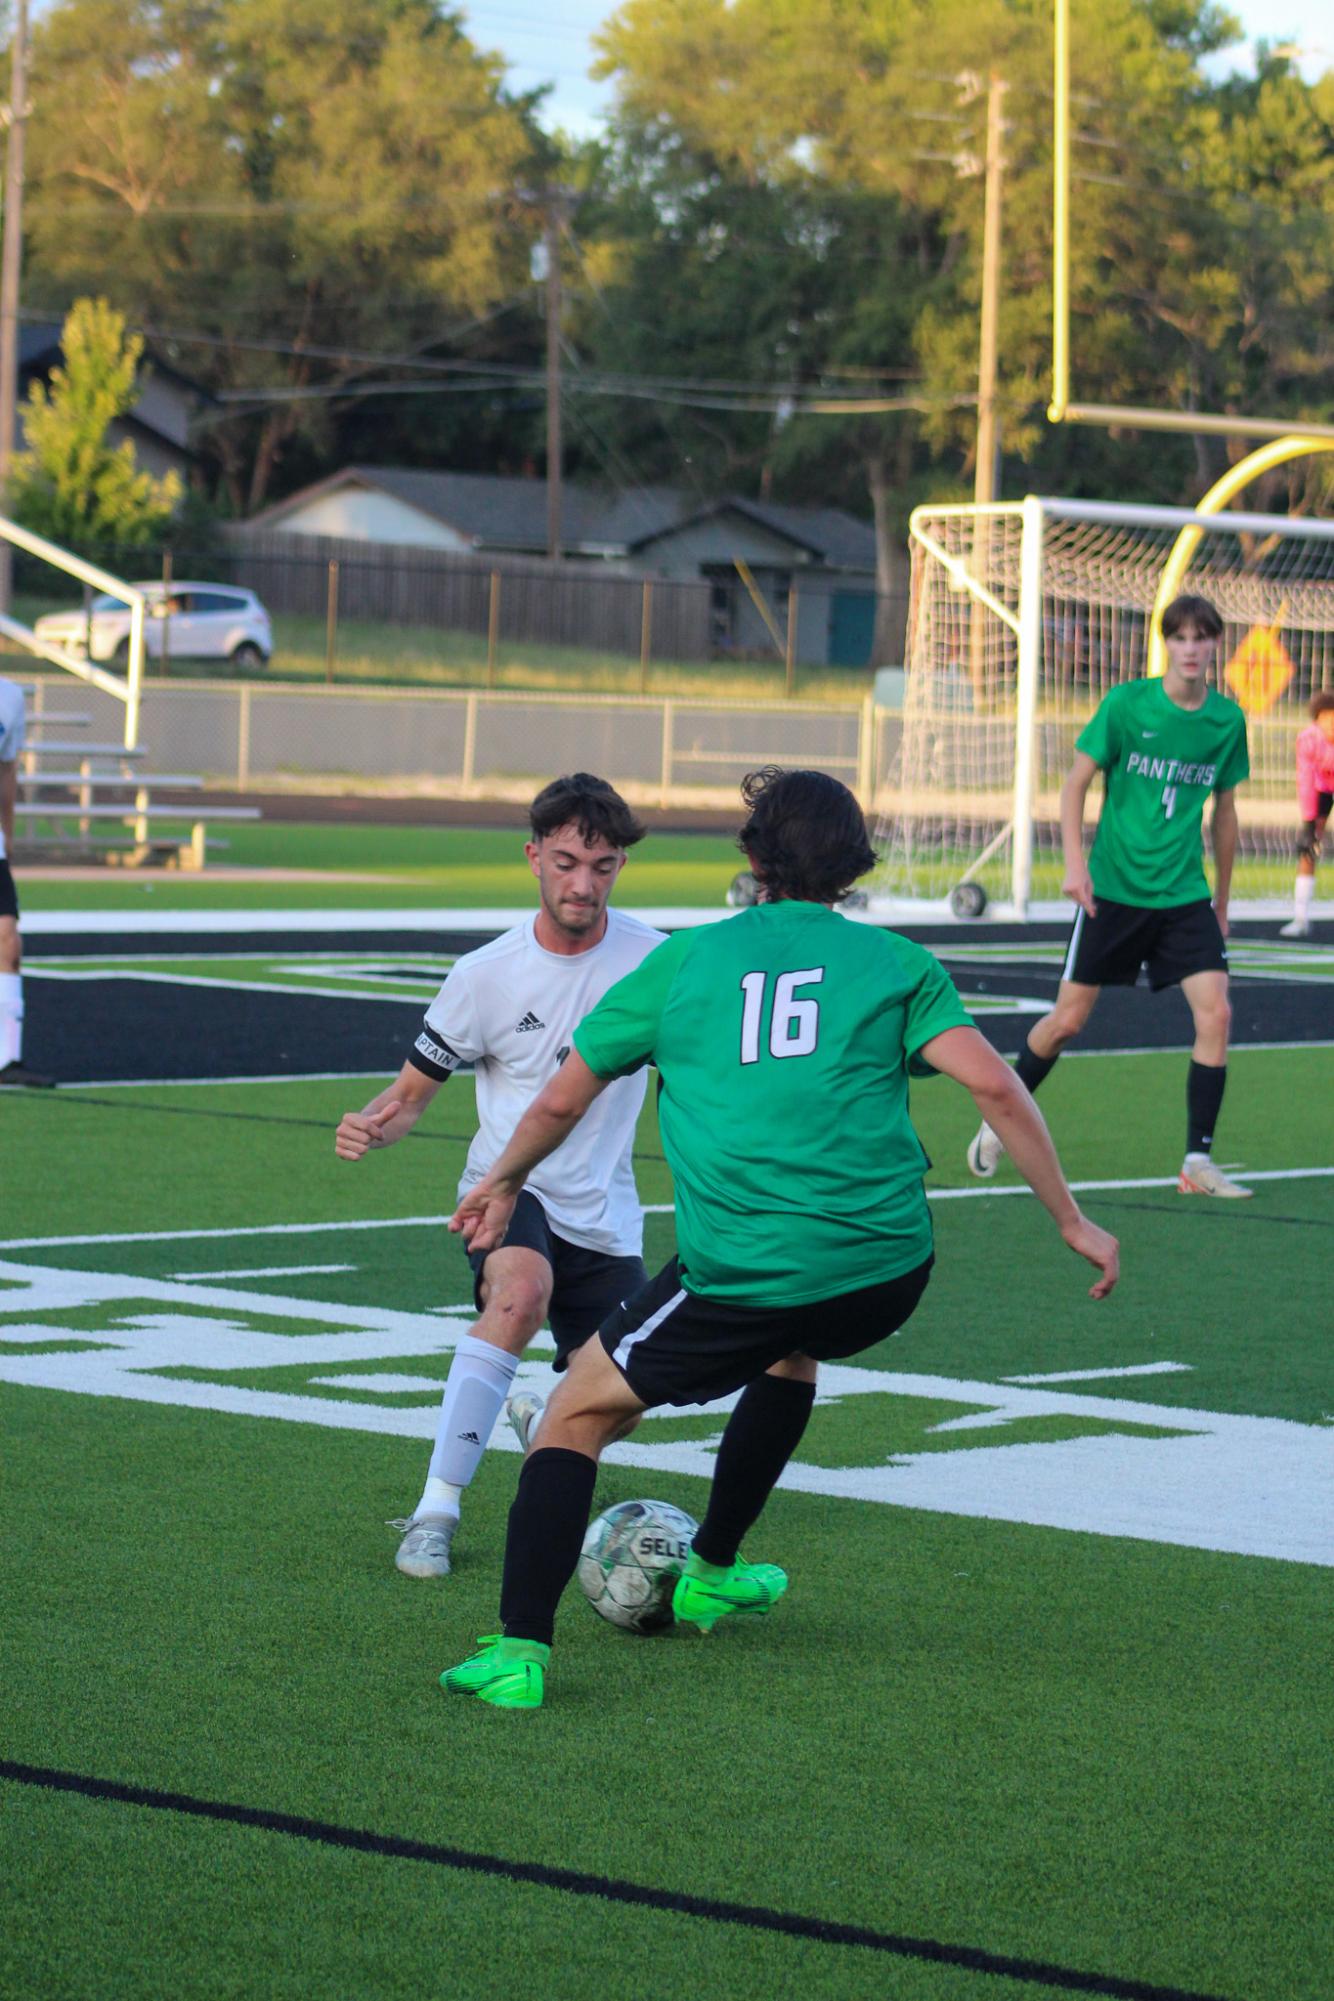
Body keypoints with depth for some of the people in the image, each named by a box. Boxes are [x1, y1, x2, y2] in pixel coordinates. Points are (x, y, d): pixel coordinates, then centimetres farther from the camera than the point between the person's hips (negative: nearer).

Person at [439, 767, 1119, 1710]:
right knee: (792, 1348, 38)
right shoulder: (897, 962, 10)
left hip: (737, 1274, -3)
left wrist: (503, 1182, 35)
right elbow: (995, 1085, -2)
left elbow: (559, 1104, 16)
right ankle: (712, 1572, 46)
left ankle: (521, 1648, -4)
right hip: (885, 1275, 3)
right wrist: (1071, 1220, 6)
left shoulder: (685, 960, 11)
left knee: (579, 1412, 13)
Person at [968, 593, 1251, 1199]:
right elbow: (1076, 782, -2)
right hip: (1114, 890, -2)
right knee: (1068, 1019, 1)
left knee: (1215, 1012, -12)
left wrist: (1222, 900, 17)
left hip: (1184, 894, 3)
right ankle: (999, 1124, 24)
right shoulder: (1126, 704, -8)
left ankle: (1198, 1161, -4)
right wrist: (1075, 863, -13)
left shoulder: (1228, 720, 2)